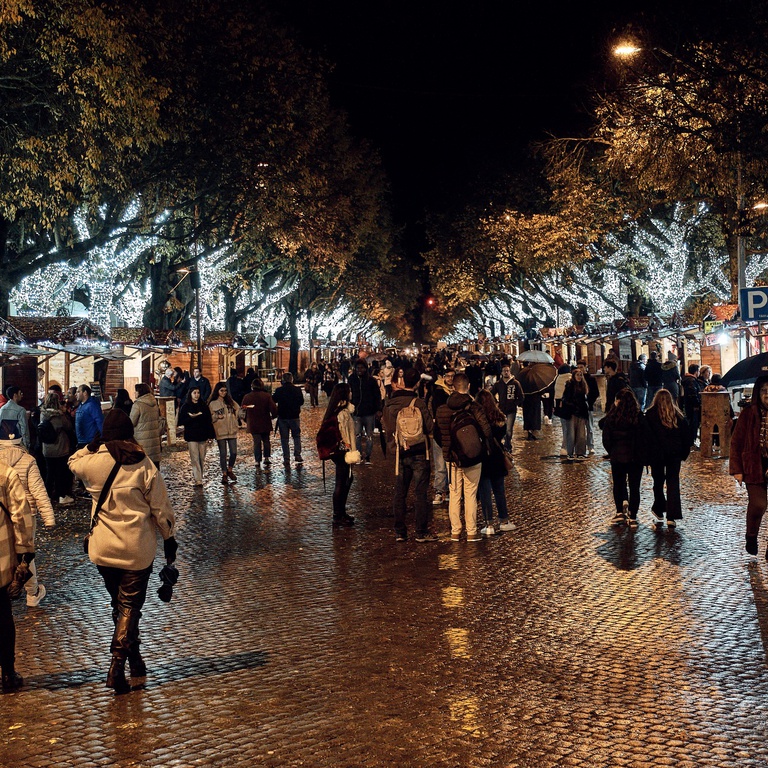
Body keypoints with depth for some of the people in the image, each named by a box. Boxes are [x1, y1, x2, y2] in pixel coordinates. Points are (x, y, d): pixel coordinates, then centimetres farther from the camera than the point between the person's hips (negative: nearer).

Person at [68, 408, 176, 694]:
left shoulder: (92, 461, -6)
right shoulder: (144, 464, -10)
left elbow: (74, 462, 21)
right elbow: (161, 506, -4)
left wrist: (93, 444, 12)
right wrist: (169, 538, 6)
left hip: (103, 548, 3)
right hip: (138, 549, -2)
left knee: (119, 604, 18)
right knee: (130, 605, 6)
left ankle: (134, 661, 27)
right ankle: (117, 663, -6)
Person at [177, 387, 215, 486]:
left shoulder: (204, 406, 9)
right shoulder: (185, 407, 2)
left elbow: (209, 421, 7)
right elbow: (181, 421, -4)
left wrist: (211, 435, 2)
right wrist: (191, 418, -20)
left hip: (203, 436, 3)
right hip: (191, 436, -3)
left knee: (202, 458, 5)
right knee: (195, 459, -7)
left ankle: (199, 478, 15)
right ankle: (197, 480, -8)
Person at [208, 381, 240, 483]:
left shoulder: (230, 402, 11)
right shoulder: (212, 404, 0)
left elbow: (236, 413, 18)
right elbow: (210, 418, -1)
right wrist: (217, 416, -15)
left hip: (231, 431, 3)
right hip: (220, 432, -3)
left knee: (234, 453, 1)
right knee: (223, 454, 1)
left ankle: (230, 470, 24)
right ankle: (224, 474, 12)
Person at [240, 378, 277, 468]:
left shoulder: (247, 397, -4)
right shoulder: (267, 396, -7)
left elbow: (243, 409, 2)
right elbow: (273, 408, -13)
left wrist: (246, 421, 15)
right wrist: (273, 416, 6)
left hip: (253, 424, 0)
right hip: (265, 423, 0)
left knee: (256, 442, 4)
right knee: (266, 440, 16)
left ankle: (258, 461, 3)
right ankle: (266, 458, 11)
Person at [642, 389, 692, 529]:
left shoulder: (650, 414, -5)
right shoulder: (678, 415, 3)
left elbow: (646, 436, -9)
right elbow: (686, 434, 7)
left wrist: (646, 455, -4)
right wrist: (684, 453, 14)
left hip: (657, 454, -2)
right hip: (675, 454, 2)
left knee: (658, 482, 12)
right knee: (673, 483, 4)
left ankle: (659, 513, 16)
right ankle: (672, 517, -3)